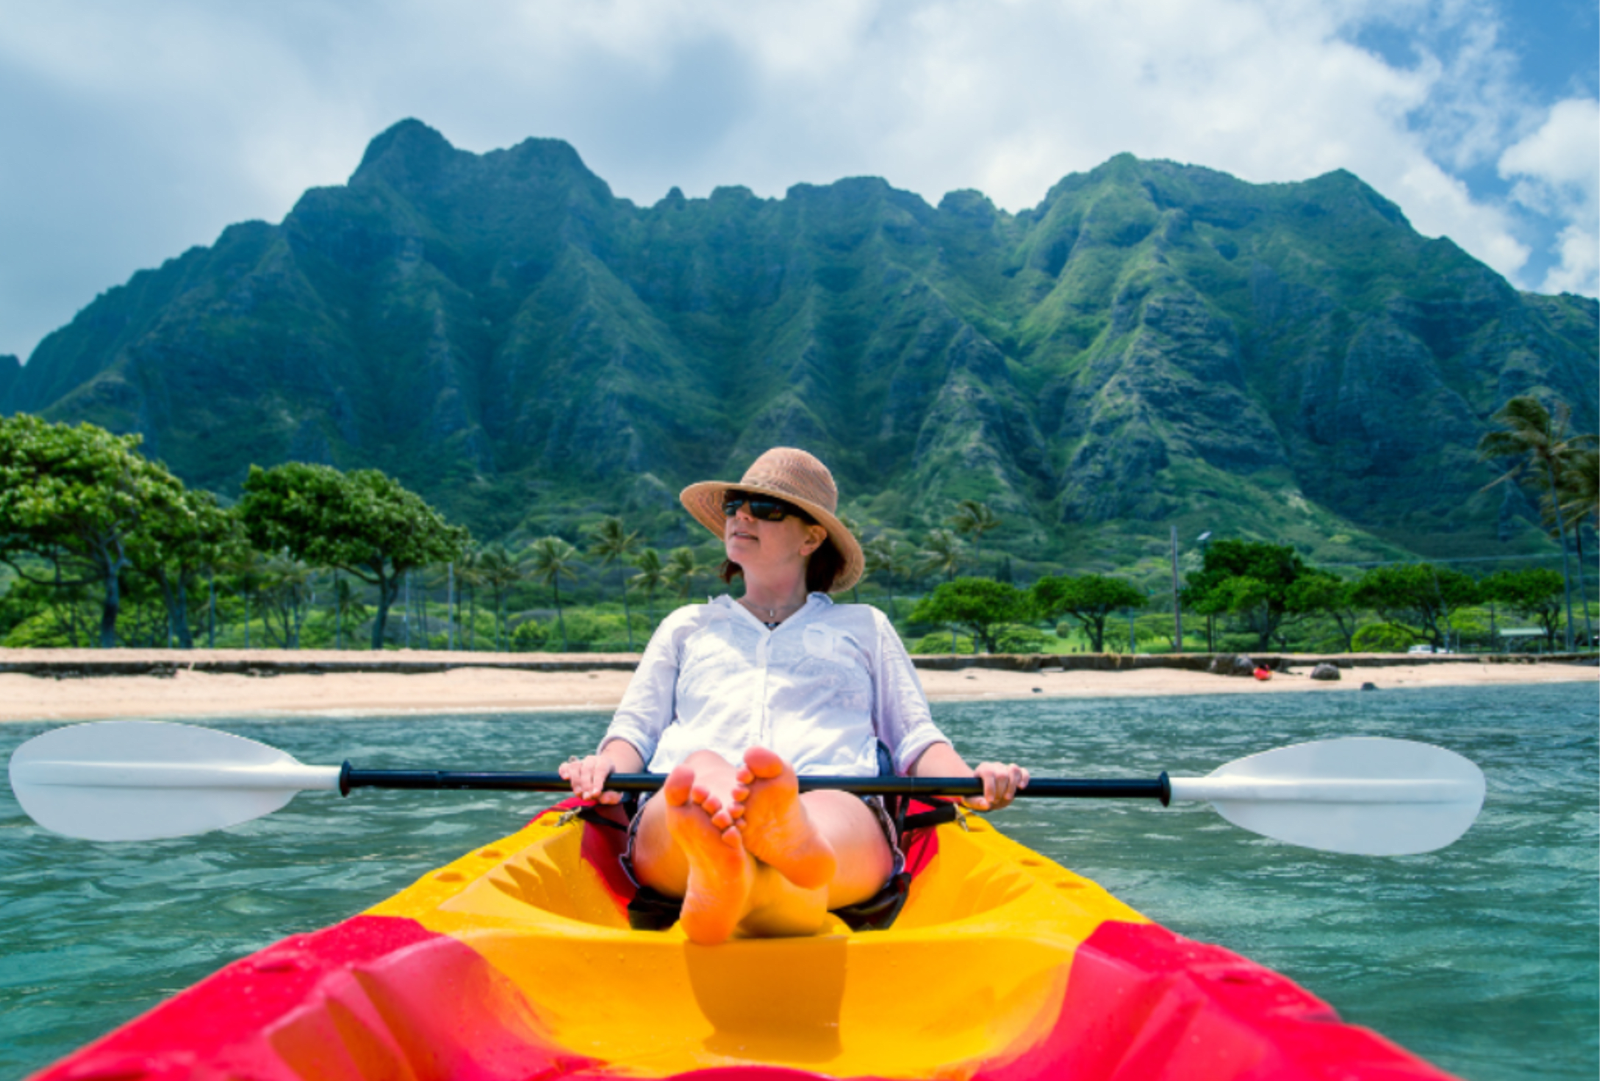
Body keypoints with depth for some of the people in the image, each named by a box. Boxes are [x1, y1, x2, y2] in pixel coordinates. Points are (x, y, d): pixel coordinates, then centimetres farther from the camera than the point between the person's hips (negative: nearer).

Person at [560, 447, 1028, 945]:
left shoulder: (863, 625, 31)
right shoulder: (686, 624, 33)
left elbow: (914, 737, 22)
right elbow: (634, 726, 23)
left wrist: (968, 779, 0)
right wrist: (607, 765, -1)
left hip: (839, 808, 0)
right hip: (674, 809, 1)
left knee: (828, 818, -40)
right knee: (699, 775, -38)